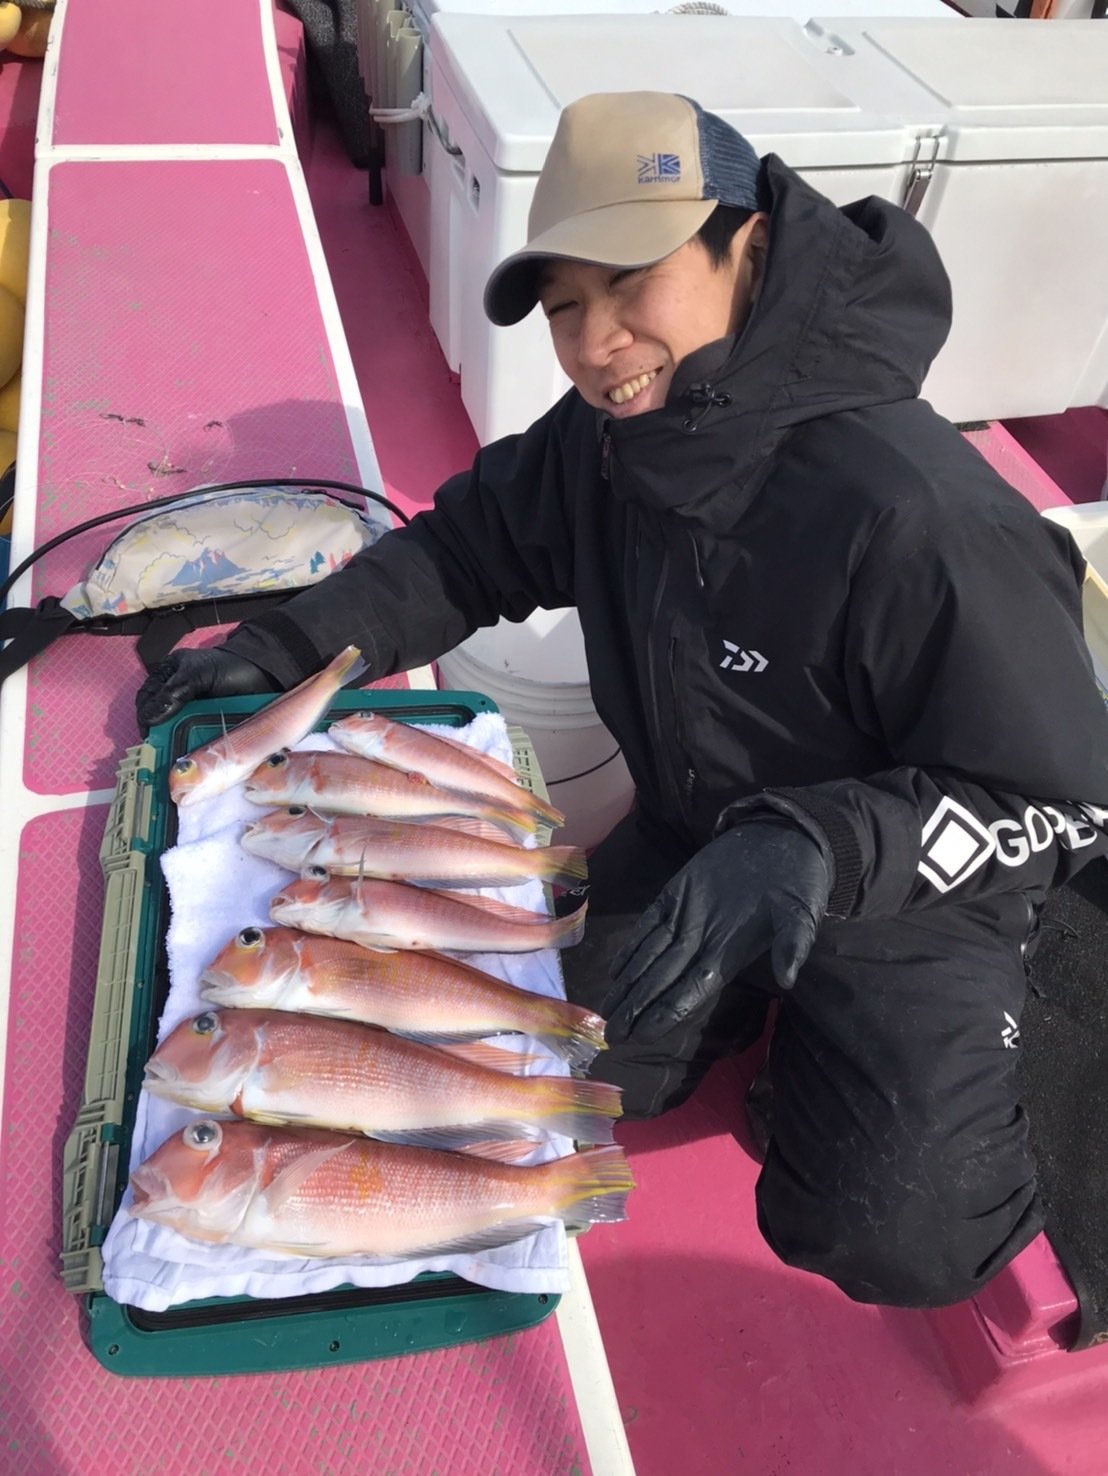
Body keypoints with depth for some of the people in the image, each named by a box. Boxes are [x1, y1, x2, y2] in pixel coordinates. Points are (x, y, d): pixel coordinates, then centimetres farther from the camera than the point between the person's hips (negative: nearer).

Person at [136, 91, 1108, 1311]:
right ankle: (770, 1003, 25)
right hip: (698, 836, 5)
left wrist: (813, 850, -40)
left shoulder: (919, 522, -34)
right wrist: (285, 646, -9)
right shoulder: (605, 437, -12)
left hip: (914, 881, -5)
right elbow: (467, 549, 3)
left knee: (888, 1241, -8)